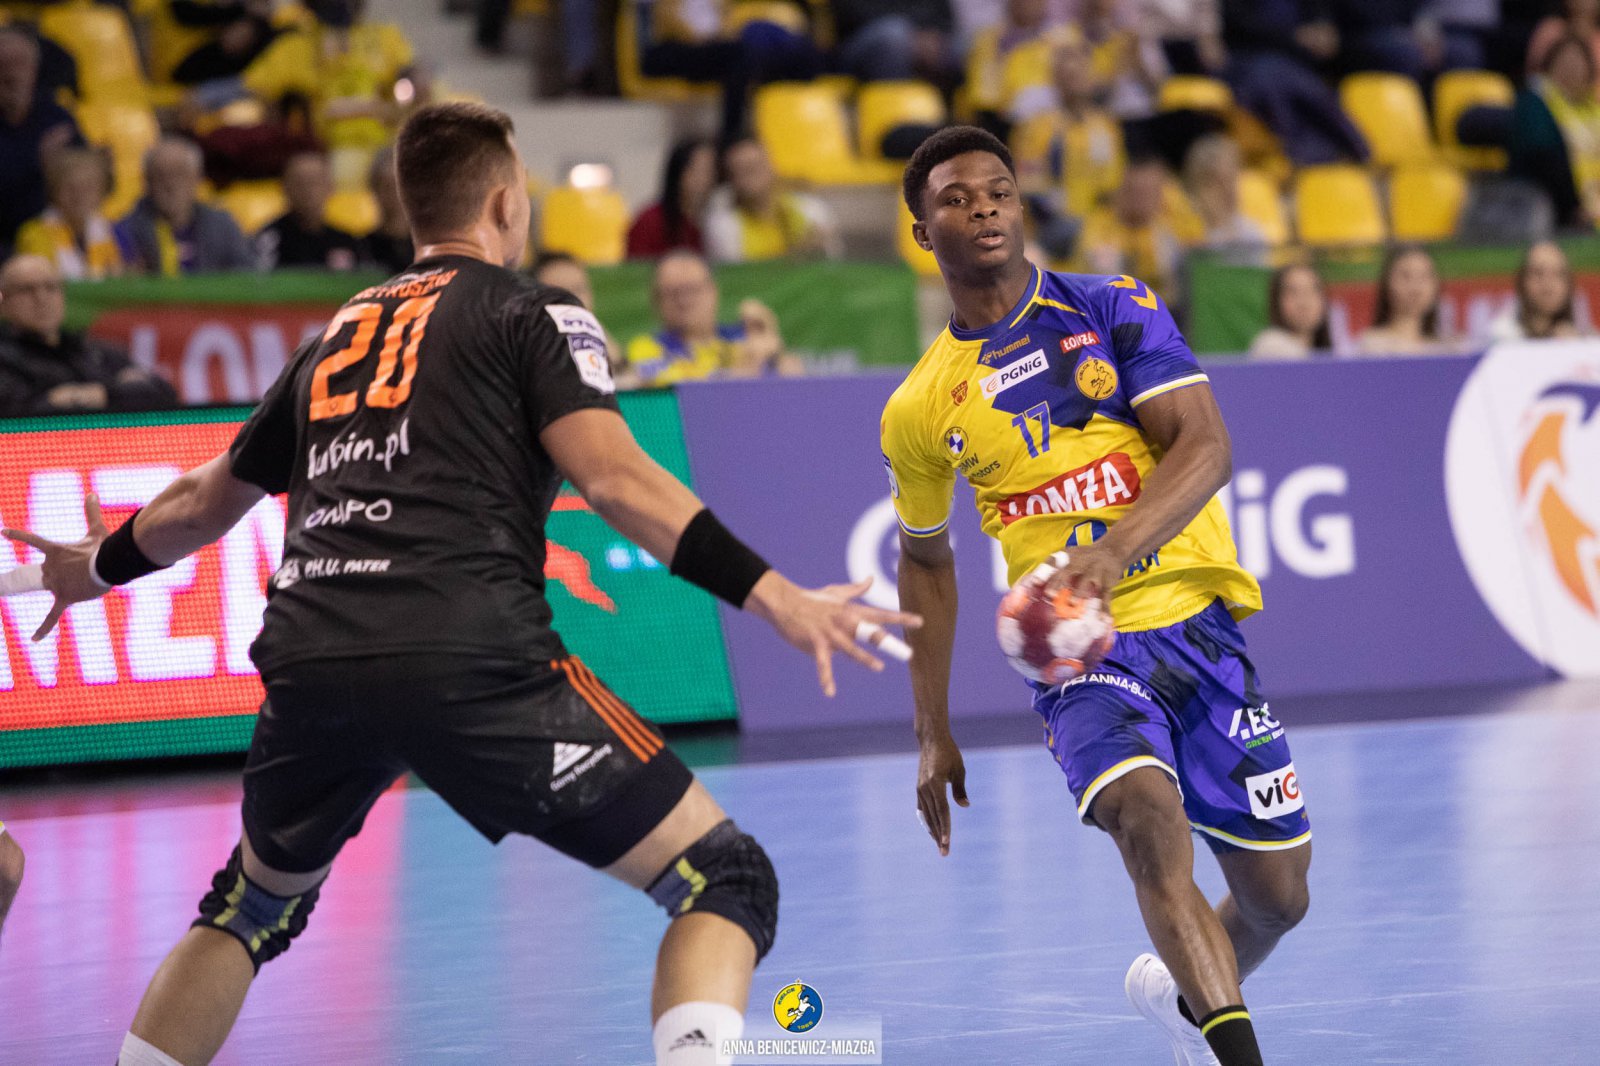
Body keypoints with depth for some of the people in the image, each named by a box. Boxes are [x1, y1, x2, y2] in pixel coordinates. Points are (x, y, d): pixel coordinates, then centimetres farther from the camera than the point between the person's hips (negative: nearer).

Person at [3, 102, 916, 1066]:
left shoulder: (338, 334, 26)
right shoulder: (531, 311, 10)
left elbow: (207, 501, 39)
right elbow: (613, 479, -7)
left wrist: (102, 567, 58)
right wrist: (772, 595, -10)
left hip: (309, 655, 6)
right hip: (469, 654, -6)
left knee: (256, 904, 32)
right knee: (725, 880, 0)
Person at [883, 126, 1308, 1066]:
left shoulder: (1115, 311, 2)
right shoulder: (921, 408, 7)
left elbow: (1206, 447, -11)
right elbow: (926, 560, 22)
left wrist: (1113, 552, -29)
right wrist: (934, 735, 19)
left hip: (1198, 622, 1)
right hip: (1080, 653, -1)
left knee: (1277, 895, 5)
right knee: (1147, 814, -31)